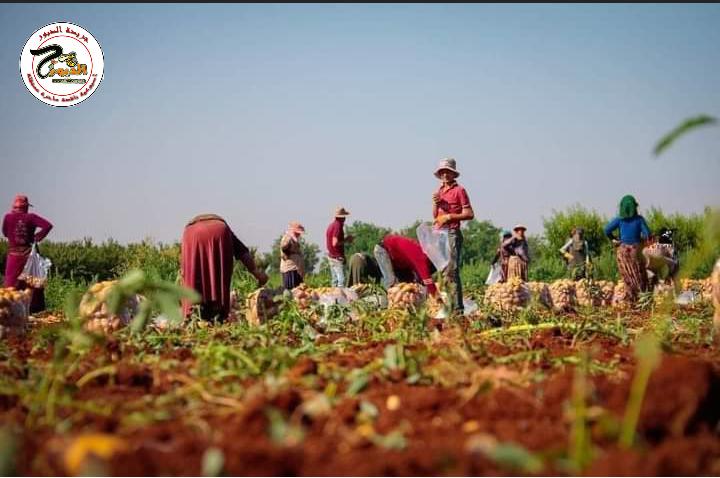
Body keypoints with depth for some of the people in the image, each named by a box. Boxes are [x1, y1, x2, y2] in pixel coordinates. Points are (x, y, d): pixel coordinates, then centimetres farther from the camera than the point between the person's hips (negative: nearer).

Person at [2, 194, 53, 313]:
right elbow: (48, 225, -14)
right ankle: (36, 310, 9)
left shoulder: (8, 217, -3)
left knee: (11, 286, 3)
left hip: (14, 255, 0)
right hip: (29, 255, 0)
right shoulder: (31, 217, -4)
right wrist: (37, 237, -5)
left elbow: (5, 233, 12)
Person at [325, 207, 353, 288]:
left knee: (334, 280, 11)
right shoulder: (338, 226, -16)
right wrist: (346, 240, -10)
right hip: (338, 257, -9)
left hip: (331, 256, 9)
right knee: (341, 279, -10)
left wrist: (345, 239, 13)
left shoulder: (331, 225, 12)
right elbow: (335, 243, -22)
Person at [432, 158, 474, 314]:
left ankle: (457, 308, -16)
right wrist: (436, 204, 3)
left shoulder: (459, 190, -1)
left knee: (451, 271, -14)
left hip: (452, 233, -8)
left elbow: (469, 214, -7)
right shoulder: (439, 191, 19)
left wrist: (449, 216, -12)